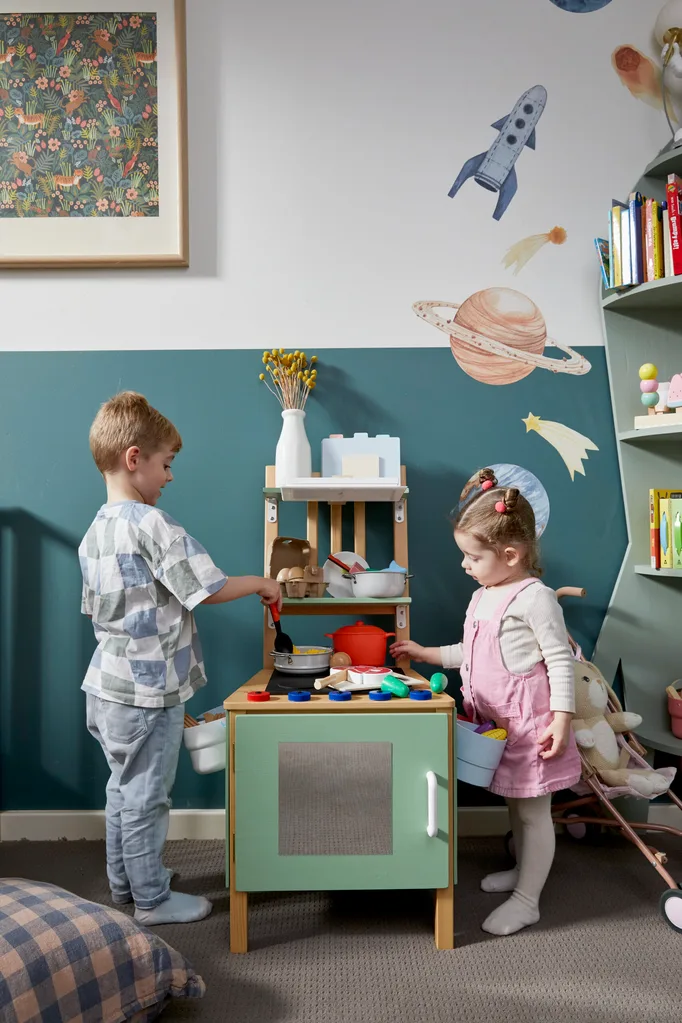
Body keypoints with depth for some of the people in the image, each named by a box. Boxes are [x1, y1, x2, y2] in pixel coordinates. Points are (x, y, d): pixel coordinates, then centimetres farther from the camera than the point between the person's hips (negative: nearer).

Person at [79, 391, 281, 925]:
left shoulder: (96, 531, 7)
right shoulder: (152, 524, -21)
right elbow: (207, 590, -22)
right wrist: (260, 583, -6)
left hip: (109, 685, 9)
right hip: (148, 691, -9)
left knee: (123, 788, 22)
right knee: (145, 797, 6)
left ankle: (125, 880, 39)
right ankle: (152, 900, 23)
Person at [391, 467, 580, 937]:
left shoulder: (535, 597, -18)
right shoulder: (483, 596, 9)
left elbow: (560, 660, -17)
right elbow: (472, 653, 19)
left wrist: (561, 719, -20)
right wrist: (428, 654, 16)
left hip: (530, 721, -8)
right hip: (499, 721, 8)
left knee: (533, 810, 6)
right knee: (516, 804, 23)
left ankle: (527, 900, 18)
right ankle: (524, 869, 42)